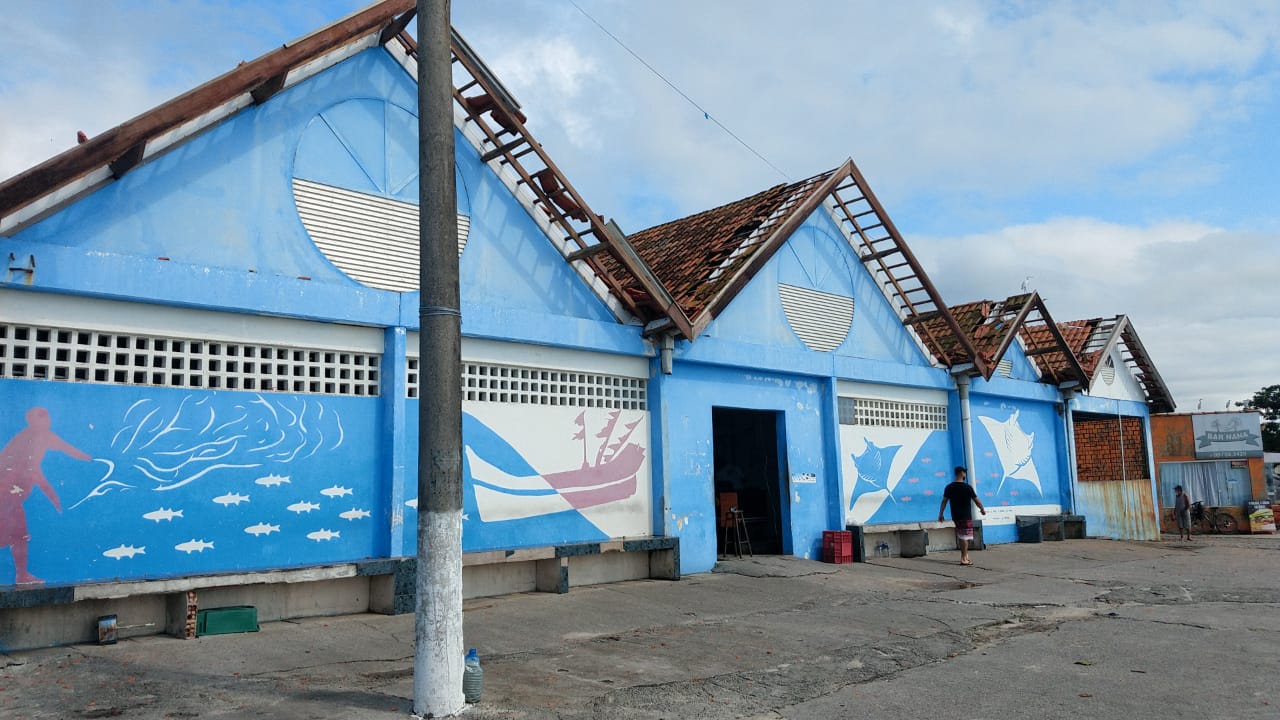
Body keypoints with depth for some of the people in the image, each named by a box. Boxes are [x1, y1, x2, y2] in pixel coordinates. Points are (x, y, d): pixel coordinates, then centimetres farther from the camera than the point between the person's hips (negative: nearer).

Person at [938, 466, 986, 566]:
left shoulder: (949, 487, 1)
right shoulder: (967, 487, -11)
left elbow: (944, 501, 0)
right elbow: (976, 500, -3)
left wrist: (940, 514, 7)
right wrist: (982, 509, 14)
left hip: (955, 516, 5)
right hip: (966, 516, -5)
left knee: (960, 537, 16)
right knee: (965, 537, -1)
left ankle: (965, 555, 23)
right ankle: (964, 559, -1)